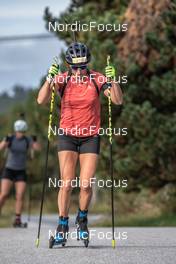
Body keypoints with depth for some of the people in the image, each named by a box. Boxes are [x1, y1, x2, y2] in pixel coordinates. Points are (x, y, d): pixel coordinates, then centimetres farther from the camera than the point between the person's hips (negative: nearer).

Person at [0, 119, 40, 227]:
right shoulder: (10, 139, -7)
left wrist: (35, 140, -37)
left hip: (21, 172, 2)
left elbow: (38, 148, -16)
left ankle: (17, 220, -5)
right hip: (9, 170, -2)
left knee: (20, 196, -10)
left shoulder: (27, 140, -2)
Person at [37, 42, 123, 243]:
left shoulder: (97, 79, -6)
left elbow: (118, 100, -14)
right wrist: (50, 79, -34)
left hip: (90, 137, 0)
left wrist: (113, 80, -30)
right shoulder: (63, 79, -8)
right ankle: (62, 225, 3)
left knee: (86, 185, -6)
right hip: (67, 136, 0)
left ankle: (82, 219, 20)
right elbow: (41, 100, -19)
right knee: (67, 183, -10)